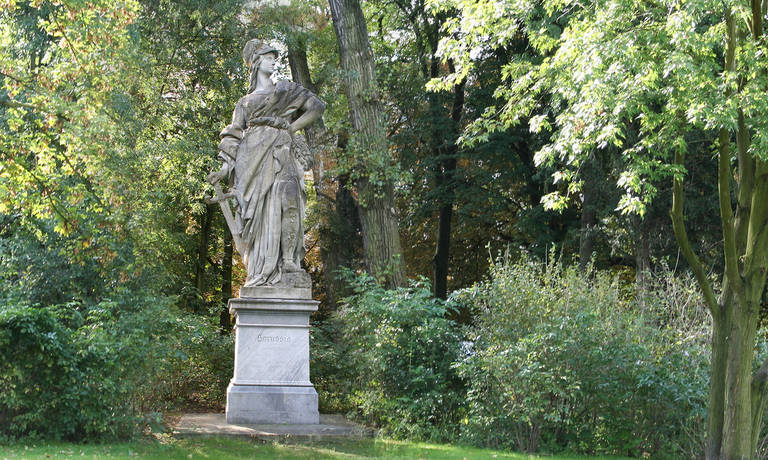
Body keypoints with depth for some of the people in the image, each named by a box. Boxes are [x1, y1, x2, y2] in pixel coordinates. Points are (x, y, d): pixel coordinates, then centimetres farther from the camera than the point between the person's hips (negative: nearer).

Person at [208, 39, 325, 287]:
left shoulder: (286, 90, 23)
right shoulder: (245, 102, 25)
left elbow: (316, 106, 15)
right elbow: (234, 137, 16)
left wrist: (292, 127, 4)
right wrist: (225, 169, 1)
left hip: (281, 155, -1)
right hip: (252, 159, 1)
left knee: (287, 197, -26)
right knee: (258, 211, -11)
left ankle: (289, 260, -29)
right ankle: (261, 271, -14)